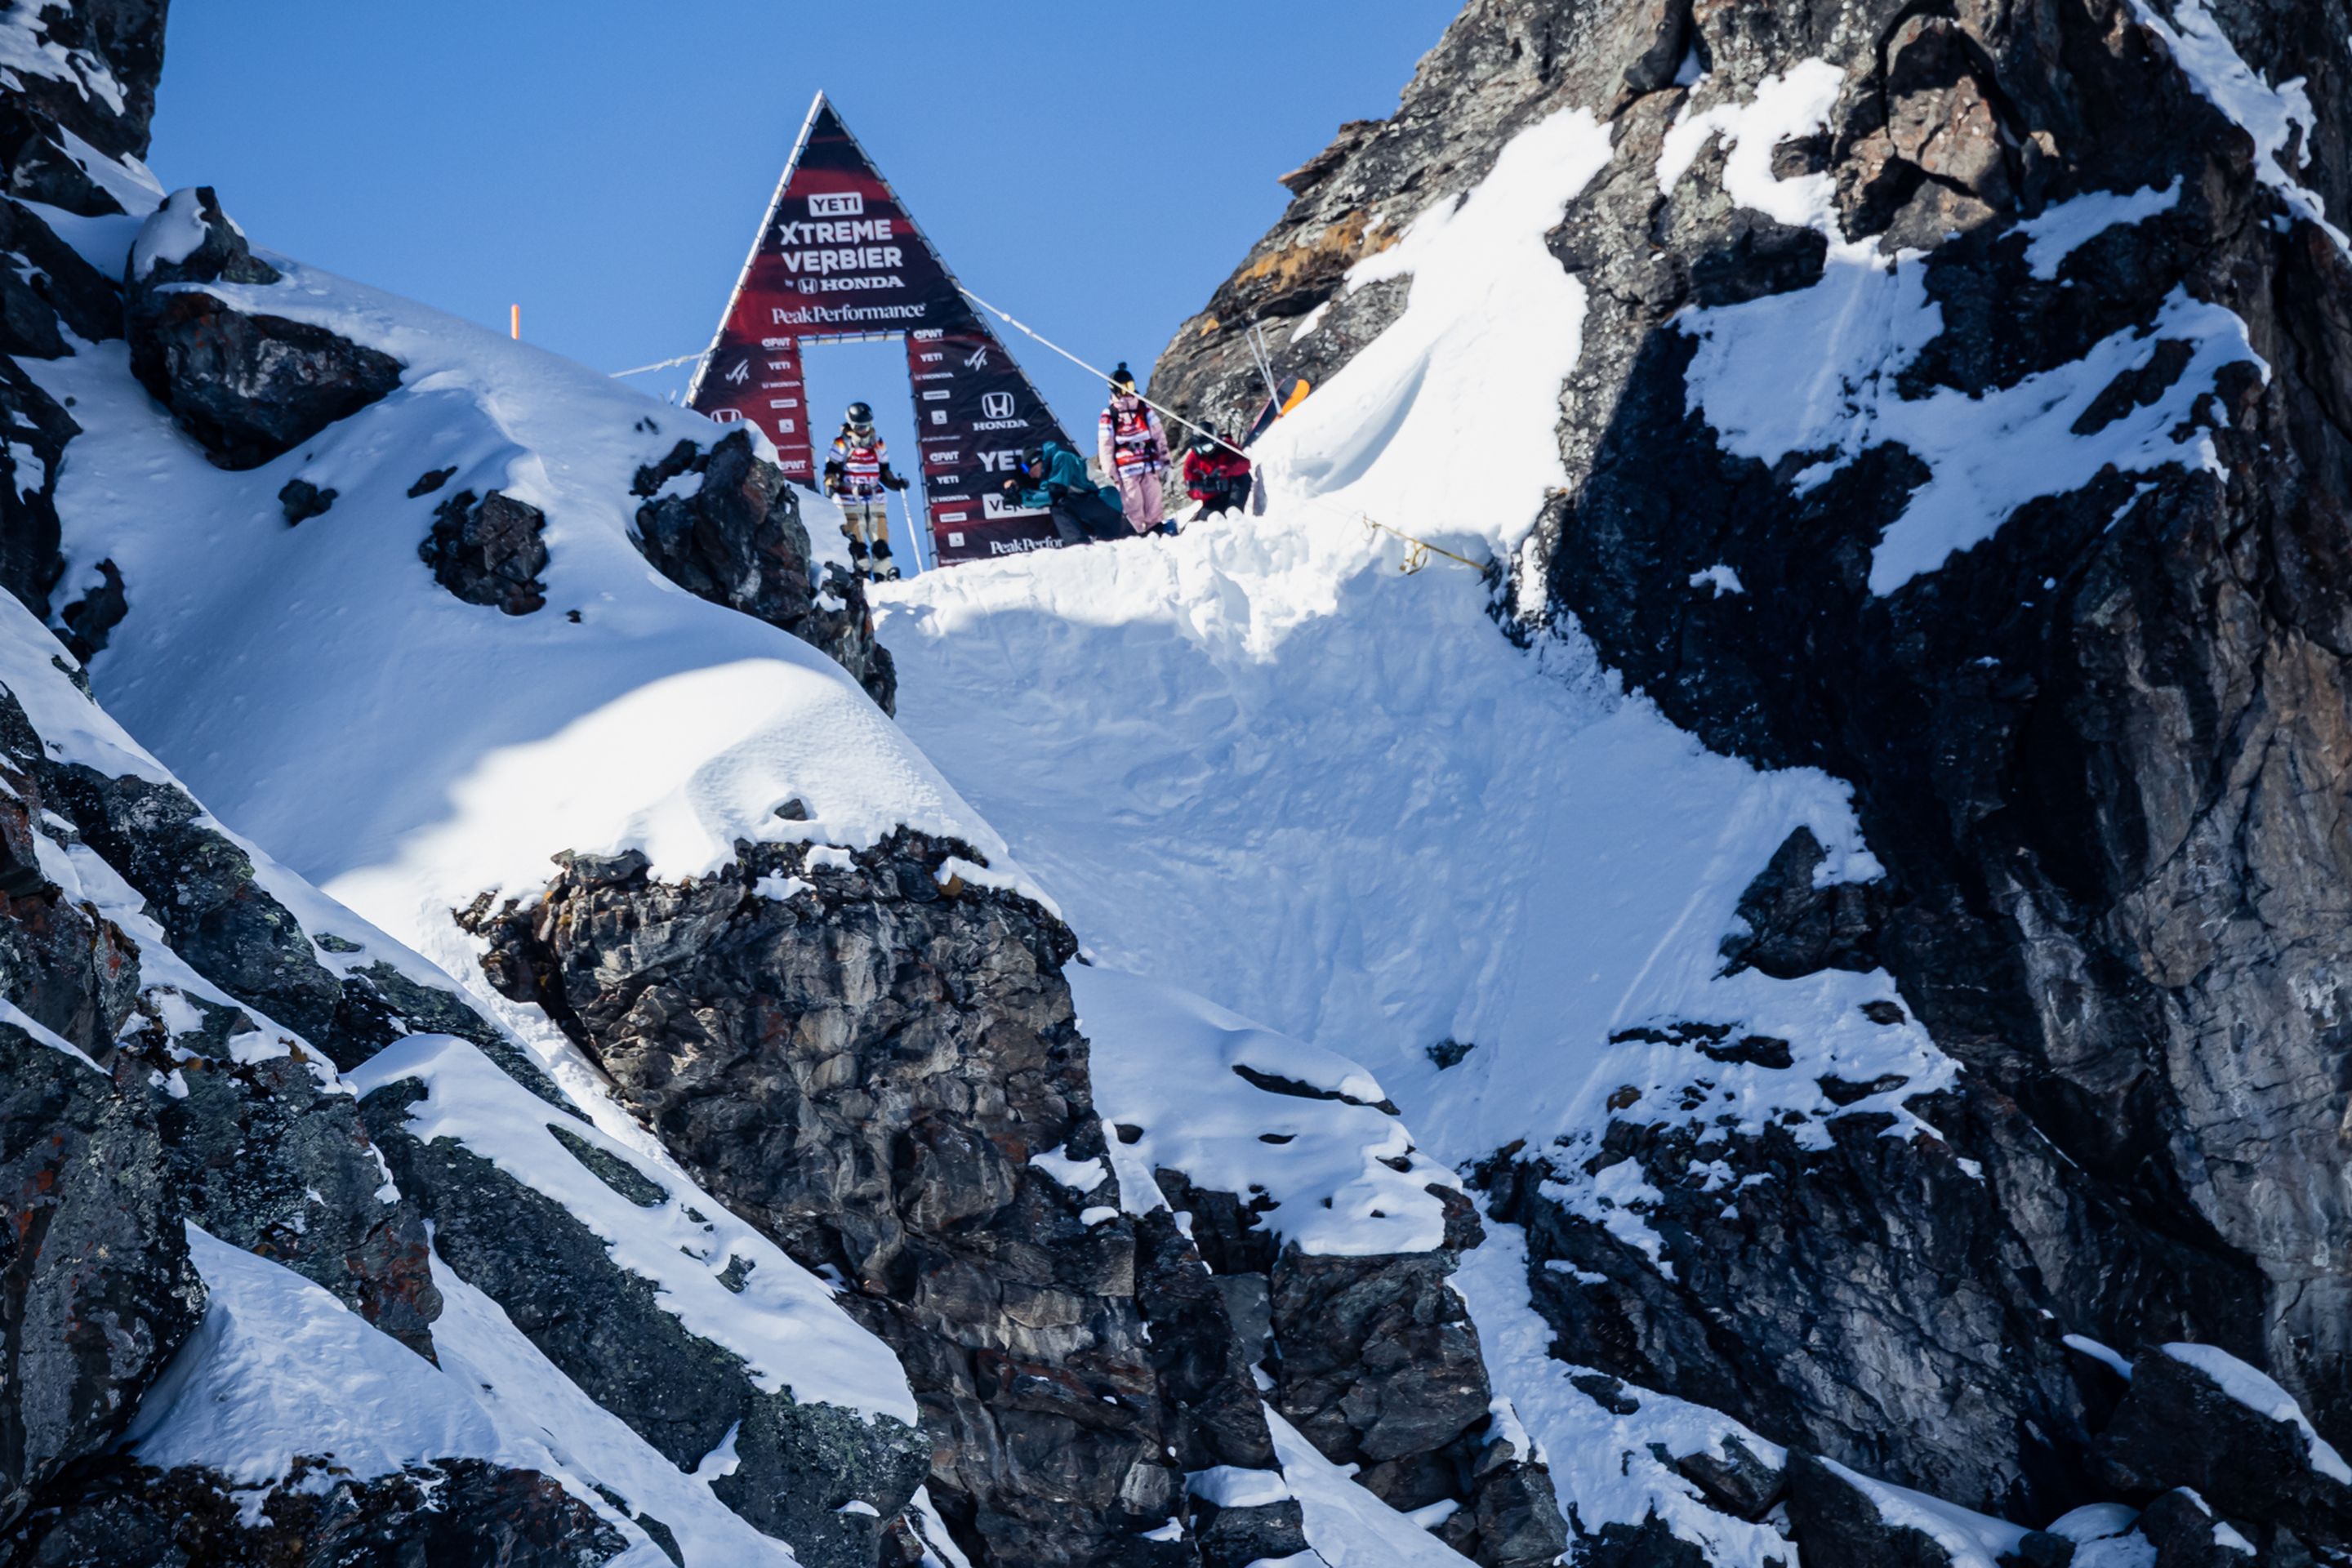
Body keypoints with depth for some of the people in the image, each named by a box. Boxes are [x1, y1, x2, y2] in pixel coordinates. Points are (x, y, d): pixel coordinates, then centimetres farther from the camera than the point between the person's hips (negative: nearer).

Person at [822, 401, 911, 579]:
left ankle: (885, 571, -1)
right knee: (856, 543, -9)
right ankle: (860, 572, -5)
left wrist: (897, 483, 2)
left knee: (881, 542, -3)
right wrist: (830, 485, -20)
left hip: (875, 499, 4)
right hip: (850, 502, -4)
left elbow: (884, 474, 19)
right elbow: (831, 471, -1)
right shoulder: (841, 445, 0)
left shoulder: (878, 446, 13)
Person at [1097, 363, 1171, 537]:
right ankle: (1141, 532, 1)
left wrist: (1164, 457, 9)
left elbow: (1159, 435, 14)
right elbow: (1105, 446, -3)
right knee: (1134, 503, -3)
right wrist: (1111, 472, -6)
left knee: (1153, 500, 4)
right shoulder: (1108, 416, -2)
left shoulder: (1145, 409, 10)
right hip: (1127, 470, -3)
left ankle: (1158, 526, 8)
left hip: (1149, 465, 3)